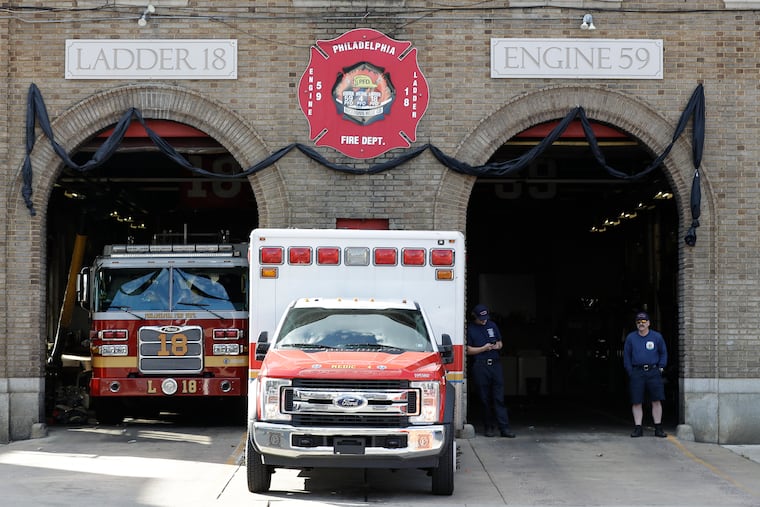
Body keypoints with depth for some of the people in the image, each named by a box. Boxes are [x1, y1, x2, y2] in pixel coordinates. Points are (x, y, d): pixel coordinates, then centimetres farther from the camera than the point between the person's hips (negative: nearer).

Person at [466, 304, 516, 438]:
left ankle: (504, 428, -7)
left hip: (495, 365, 3)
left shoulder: (492, 325, 15)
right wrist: (484, 348, -11)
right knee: (485, 399, 1)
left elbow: (499, 342, 24)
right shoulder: (470, 329, 2)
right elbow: (468, 350, -1)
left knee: (499, 398, -3)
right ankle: (489, 427, 11)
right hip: (480, 366, -3)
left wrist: (497, 346, 1)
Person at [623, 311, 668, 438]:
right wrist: (630, 371, 4)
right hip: (637, 373, 0)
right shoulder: (631, 337, 7)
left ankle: (658, 428, 4)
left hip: (653, 372, 0)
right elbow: (626, 355, 12)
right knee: (636, 402, 0)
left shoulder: (657, 337, 6)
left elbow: (663, 353, 16)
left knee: (656, 401, -1)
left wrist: (661, 368, 6)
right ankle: (638, 428, 6)